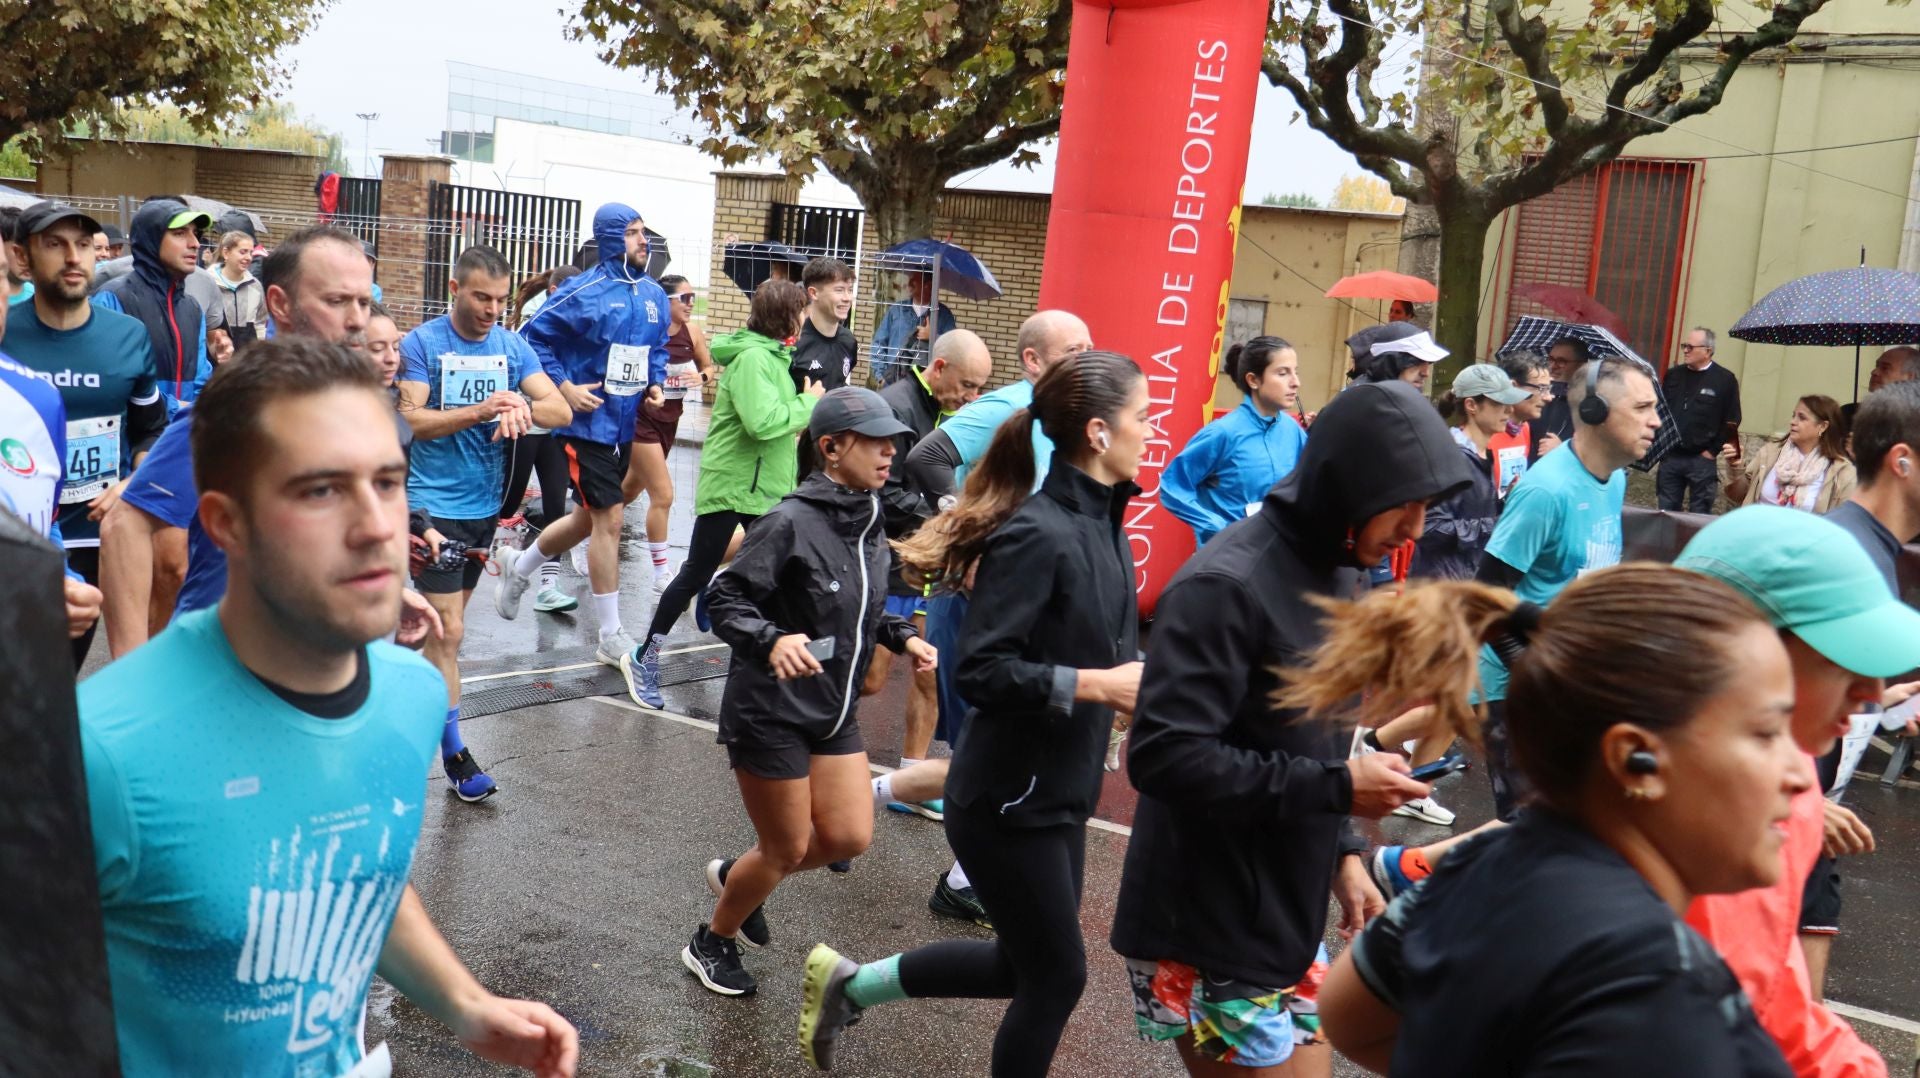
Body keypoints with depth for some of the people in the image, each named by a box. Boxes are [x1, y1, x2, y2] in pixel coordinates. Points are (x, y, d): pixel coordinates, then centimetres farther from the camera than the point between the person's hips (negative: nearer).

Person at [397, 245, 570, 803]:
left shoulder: (512, 346, 3)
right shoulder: (421, 344, -9)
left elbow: (561, 410, -6)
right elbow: (410, 421, -18)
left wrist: (523, 406, -27)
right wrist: (480, 411, -28)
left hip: (486, 503, 5)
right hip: (437, 505, -5)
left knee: (447, 618, 19)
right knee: (448, 630, -6)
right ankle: (453, 751, 1)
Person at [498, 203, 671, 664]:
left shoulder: (654, 295, 7)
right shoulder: (583, 292, -13)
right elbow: (533, 336, -10)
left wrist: (655, 382, 4)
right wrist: (564, 386, -16)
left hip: (624, 425, 7)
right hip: (587, 422, -7)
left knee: (589, 518, 18)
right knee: (609, 518, -8)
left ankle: (520, 570, 43)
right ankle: (611, 636, 2)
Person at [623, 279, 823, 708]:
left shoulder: (772, 354, 9)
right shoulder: (752, 357, -20)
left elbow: (775, 413, 8)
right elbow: (762, 421, -31)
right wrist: (808, 403, -18)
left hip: (765, 488, 9)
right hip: (729, 484, -9)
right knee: (696, 575, 3)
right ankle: (644, 658, 20)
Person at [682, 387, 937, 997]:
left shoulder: (870, 523, 3)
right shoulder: (791, 523, -21)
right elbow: (726, 602, -20)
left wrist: (901, 637, 1)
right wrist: (772, 640, -38)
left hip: (832, 712, 8)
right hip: (768, 711, -7)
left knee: (849, 838, 6)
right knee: (787, 850, 4)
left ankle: (736, 877, 34)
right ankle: (714, 943, 33)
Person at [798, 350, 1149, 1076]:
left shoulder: (1100, 520, 3)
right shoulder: (1039, 532, -23)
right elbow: (982, 672, -26)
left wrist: (1134, 679, -6)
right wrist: (1096, 685, -27)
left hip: (1057, 791, 9)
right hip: (1009, 799, -9)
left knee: (1027, 963, 20)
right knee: (1056, 976, 7)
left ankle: (851, 983, 35)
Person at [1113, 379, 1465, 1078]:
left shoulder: (1329, 572, 7)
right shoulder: (1225, 587, -21)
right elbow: (1164, 756, -27)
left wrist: (1343, 852, 7)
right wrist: (1338, 787, -24)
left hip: (1287, 917, 9)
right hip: (1212, 932, -9)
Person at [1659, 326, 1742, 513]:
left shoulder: (1725, 379, -4)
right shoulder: (1673, 374, 8)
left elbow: (1731, 422, -3)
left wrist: (1713, 450, -4)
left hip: (1702, 460, -4)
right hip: (1670, 456, 4)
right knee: (1666, 512, 9)